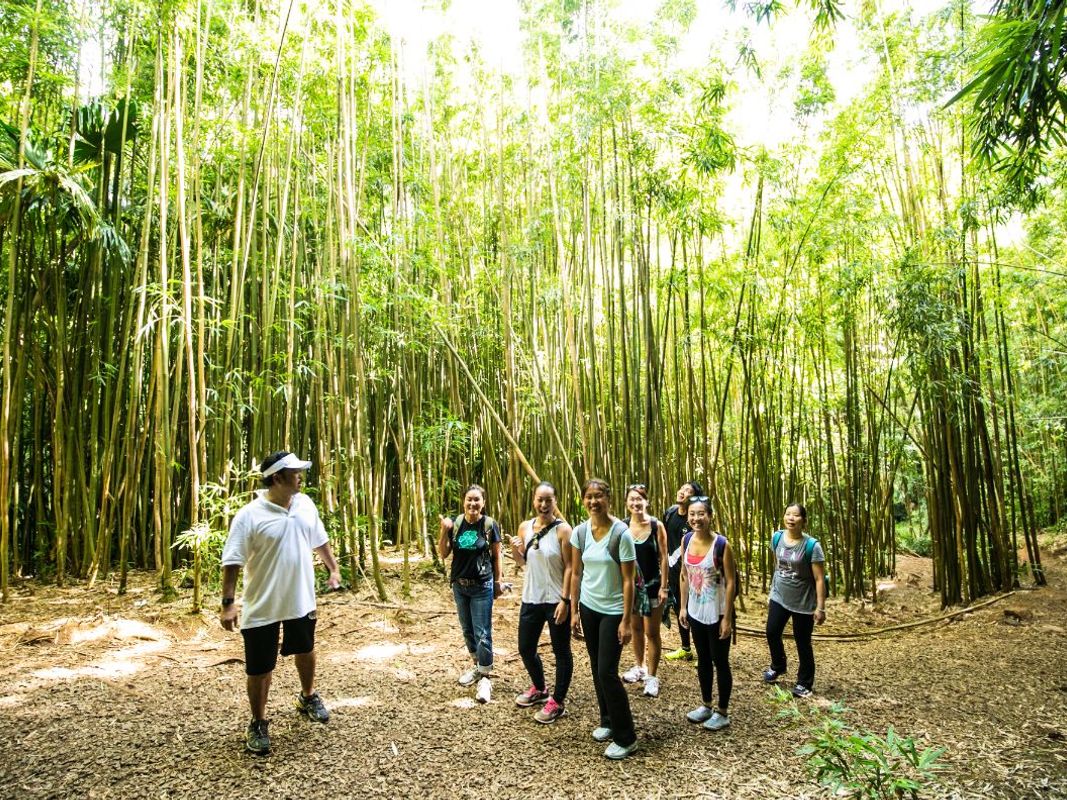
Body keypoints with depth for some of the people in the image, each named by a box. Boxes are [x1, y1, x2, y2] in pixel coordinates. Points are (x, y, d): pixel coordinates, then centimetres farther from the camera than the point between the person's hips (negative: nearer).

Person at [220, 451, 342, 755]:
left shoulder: (305, 504, -3)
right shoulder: (250, 516, -20)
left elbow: (320, 540, 11)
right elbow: (232, 562, -18)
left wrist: (333, 569, 14)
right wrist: (228, 603, -21)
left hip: (301, 599, 5)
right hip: (262, 606, -5)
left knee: (305, 651, 25)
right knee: (260, 668, 8)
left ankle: (308, 696, 50)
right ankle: (258, 724, 29)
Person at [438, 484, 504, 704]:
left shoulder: (490, 524, -11)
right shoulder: (455, 523, -3)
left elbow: (496, 555, -2)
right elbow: (443, 554, 0)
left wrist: (498, 581, 0)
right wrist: (444, 531, -15)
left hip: (482, 586, -4)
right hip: (459, 585, 4)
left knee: (482, 634, -2)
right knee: (467, 630, 19)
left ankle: (484, 678, 8)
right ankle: (475, 665, 38)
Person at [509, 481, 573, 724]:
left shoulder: (563, 529, -13)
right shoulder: (525, 527, 2)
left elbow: (569, 567, -13)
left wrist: (565, 600, -17)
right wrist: (515, 551, -7)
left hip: (556, 600, -6)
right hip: (531, 599, 6)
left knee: (561, 651, 7)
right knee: (525, 648, 17)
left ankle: (557, 702, 24)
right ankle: (539, 689, 41)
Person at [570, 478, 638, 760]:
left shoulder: (621, 534, -18)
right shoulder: (579, 532, -3)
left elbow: (628, 581, -15)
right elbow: (576, 574, 6)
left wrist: (626, 621, -15)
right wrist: (574, 611, 6)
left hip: (613, 611, -5)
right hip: (588, 607, 5)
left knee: (607, 672, -5)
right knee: (597, 669, 13)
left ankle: (626, 738, 9)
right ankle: (608, 721, 32)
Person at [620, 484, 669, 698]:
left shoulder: (656, 525, -10)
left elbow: (663, 558, -7)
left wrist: (663, 587, -9)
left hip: (652, 585, -3)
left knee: (652, 632, 3)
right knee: (636, 628, 18)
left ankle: (652, 676, 16)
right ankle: (639, 666, 37)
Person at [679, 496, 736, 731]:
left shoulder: (721, 544, -18)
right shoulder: (686, 540, -2)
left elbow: (731, 582, -15)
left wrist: (727, 618, -16)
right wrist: (683, 606, 8)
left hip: (717, 614, -5)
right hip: (695, 612, 5)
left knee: (720, 662, 9)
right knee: (703, 659, 19)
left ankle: (722, 712, 25)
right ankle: (706, 705, 36)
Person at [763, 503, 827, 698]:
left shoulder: (811, 545, -20)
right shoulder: (777, 538, -5)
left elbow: (819, 579, -17)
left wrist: (821, 607, -17)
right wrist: (772, 591, 15)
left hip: (803, 603, -4)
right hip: (779, 597, 5)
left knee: (802, 642, 8)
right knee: (772, 632, 9)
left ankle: (804, 683, 29)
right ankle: (778, 666, 39)